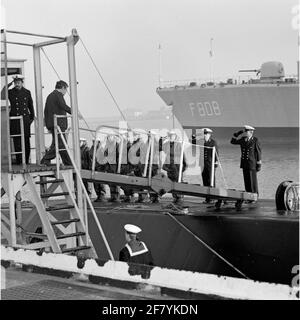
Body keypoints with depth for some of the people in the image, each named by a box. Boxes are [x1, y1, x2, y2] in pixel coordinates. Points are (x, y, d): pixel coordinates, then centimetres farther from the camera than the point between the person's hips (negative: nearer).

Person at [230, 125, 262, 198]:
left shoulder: (255, 140, -10)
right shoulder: (242, 139, 4)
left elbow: (258, 151, -7)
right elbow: (232, 141, 10)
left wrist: (259, 164, -8)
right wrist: (238, 134, -2)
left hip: (252, 163, -5)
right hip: (244, 163, 5)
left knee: (252, 181, -3)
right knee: (246, 181, 7)